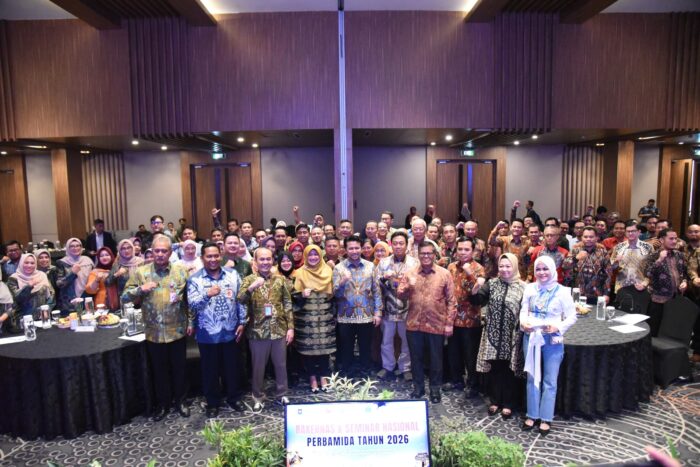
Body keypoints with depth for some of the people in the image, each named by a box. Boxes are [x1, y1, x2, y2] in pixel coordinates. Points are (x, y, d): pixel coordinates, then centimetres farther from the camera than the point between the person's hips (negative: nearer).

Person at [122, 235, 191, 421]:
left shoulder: (181, 271, -2)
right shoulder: (141, 272, -3)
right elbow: (125, 297, -2)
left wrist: (190, 322, 0)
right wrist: (140, 289, -20)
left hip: (177, 331, 0)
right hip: (153, 332, 1)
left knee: (178, 368, 13)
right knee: (159, 370, 15)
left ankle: (180, 400, 33)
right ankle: (163, 403, 33)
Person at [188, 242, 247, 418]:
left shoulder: (232, 274, 0)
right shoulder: (195, 279, -6)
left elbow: (240, 299, 4)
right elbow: (192, 304, -16)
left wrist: (242, 322, 1)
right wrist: (207, 294, -33)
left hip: (230, 332, 2)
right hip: (207, 334, -2)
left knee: (232, 367, 15)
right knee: (210, 370, 12)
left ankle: (233, 397, 34)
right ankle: (212, 403, 31)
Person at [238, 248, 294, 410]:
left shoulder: (279, 280, 3)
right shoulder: (249, 280, -4)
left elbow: (288, 304, 5)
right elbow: (239, 301, -19)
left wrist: (290, 327, 0)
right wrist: (251, 287, -36)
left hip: (279, 330, 2)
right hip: (258, 331, -2)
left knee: (281, 365, 14)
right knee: (258, 367, 11)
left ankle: (281, 395, 32)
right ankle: (258, 397, 30)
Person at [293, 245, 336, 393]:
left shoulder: (327, 271, 8)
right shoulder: (300, 273, 1)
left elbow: (332, 293, 14)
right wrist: (302, 294, -19)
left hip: (325, 315, 2)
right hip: (307, 317, -2)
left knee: (325, 345, 3)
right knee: (309, 346, 1)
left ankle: (323, 375, 18)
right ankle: (312, 377, 16)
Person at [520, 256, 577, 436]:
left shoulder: (562, 291, -7)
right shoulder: (530, 288, 2)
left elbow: (572, 317, -5)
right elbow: (524, 310, 5)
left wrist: (558, 327, -20)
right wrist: (523, 322, -15)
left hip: (552, 340, -3)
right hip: (531, 338, 3)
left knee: (549, 381, 6)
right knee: (532, 378, 13)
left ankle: (546, 418, 19)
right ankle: (532, 415, 25)